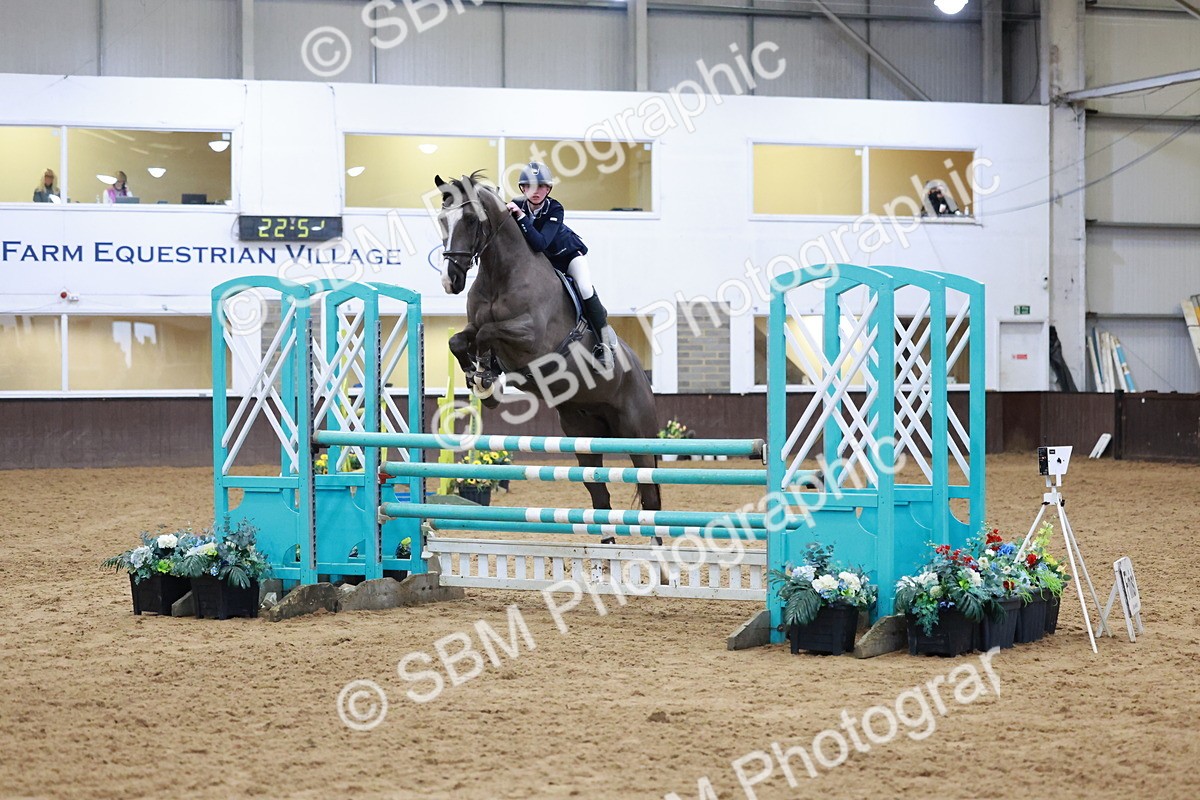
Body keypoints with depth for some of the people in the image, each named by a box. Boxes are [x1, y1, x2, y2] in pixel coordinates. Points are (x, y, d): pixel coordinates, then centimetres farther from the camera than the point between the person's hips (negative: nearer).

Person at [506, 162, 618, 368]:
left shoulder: (555, 209, -32)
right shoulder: (516, 206, -20)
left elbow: (540, 243, -45)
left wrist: (521, 217, -52)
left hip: (568, 253, -4)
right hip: (540, 260, 4)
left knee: (585, 289, -25)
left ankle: (605, 339, -10)